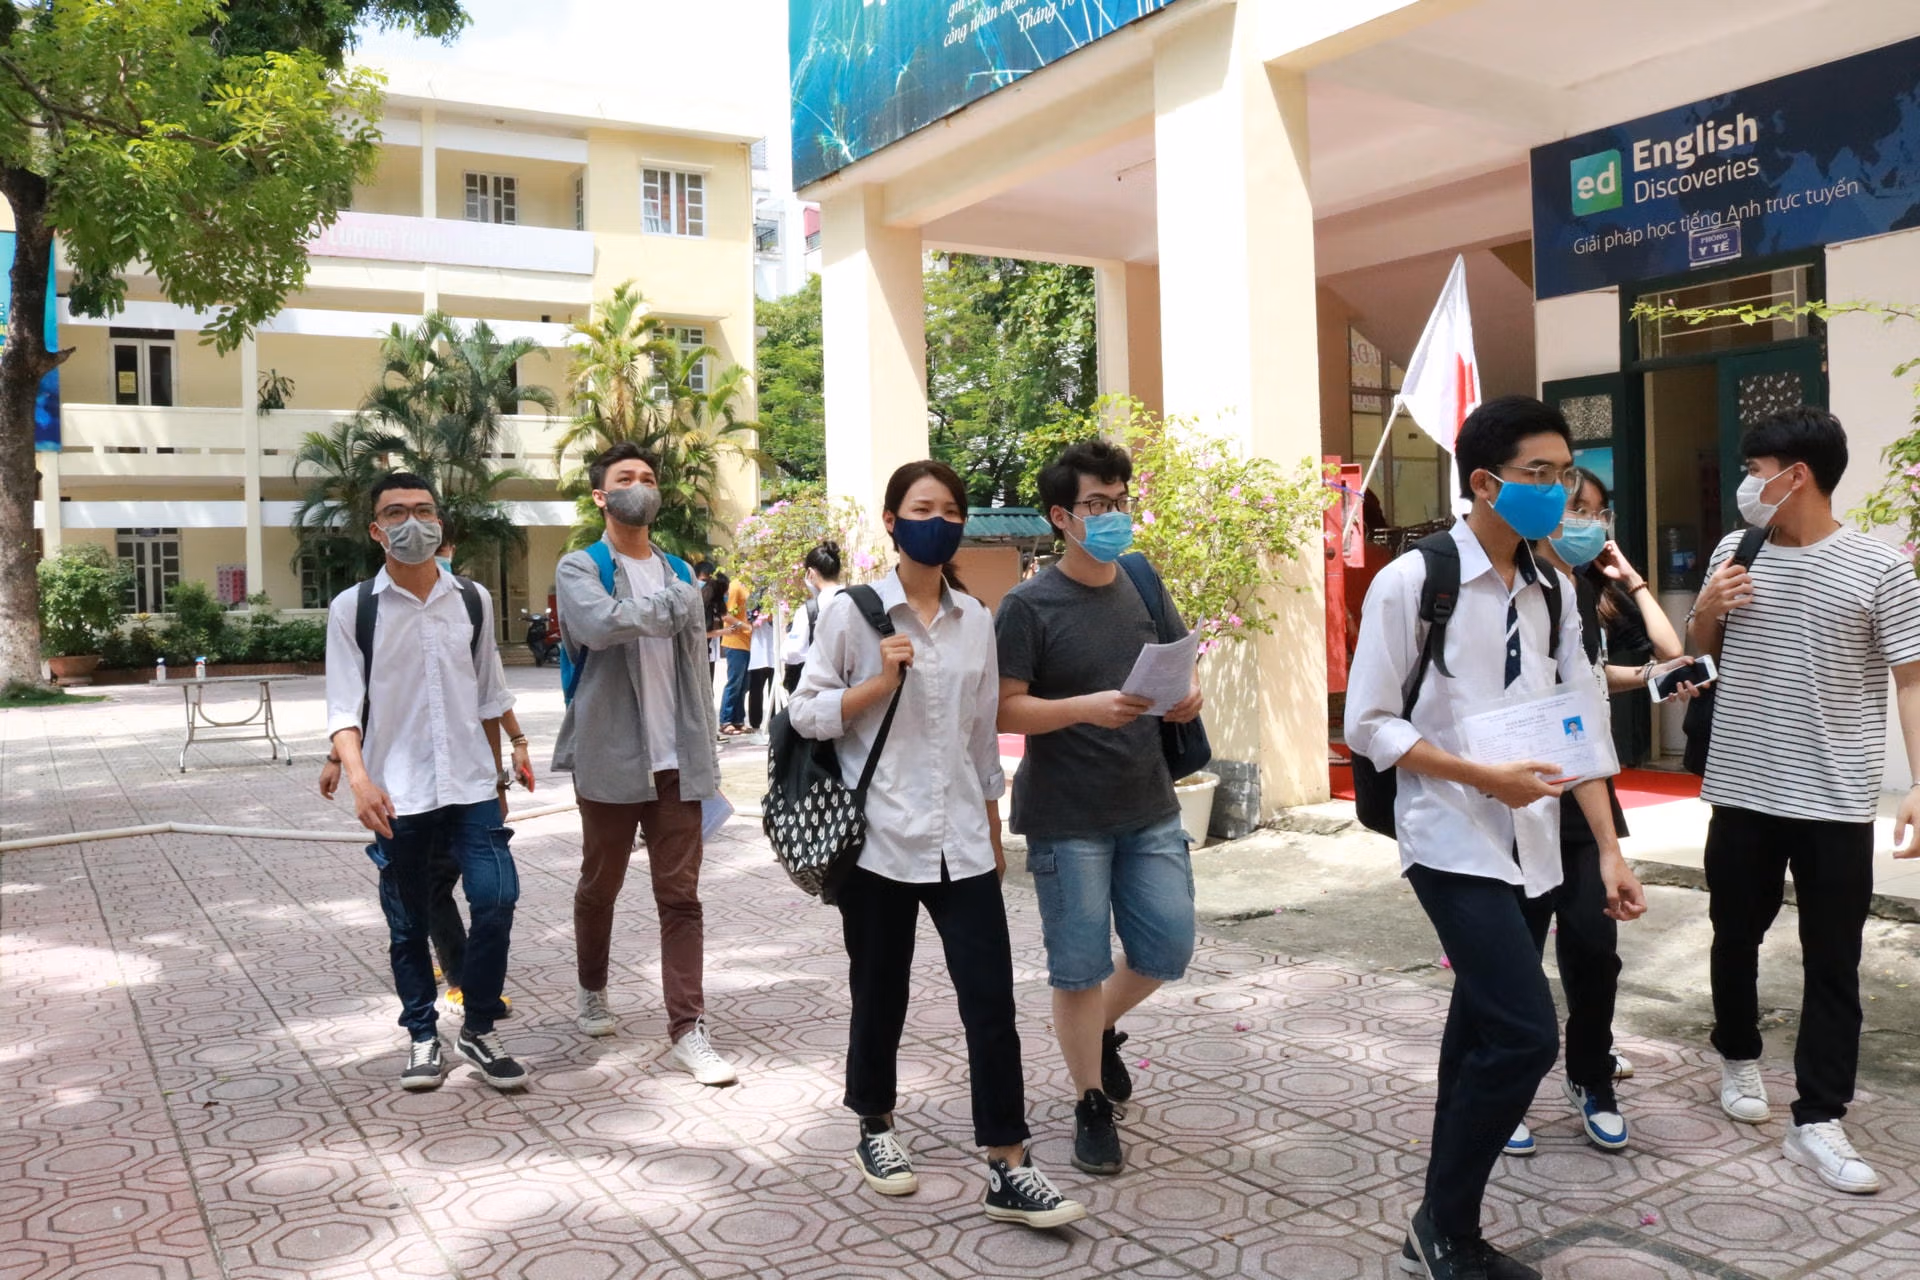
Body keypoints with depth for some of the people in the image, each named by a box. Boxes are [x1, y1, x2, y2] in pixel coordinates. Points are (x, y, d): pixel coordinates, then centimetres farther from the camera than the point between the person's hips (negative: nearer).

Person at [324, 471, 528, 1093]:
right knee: (408, 924, 9)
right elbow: (343, 707, -7)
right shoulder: (353, 608, -2)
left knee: (496, 899, -11)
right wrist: (360, 779, -22)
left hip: (471, 786, 1)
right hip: (397, 795, -1)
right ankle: (423, 1036, 27)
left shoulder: (473, 600, 5)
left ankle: (479, 1030, 9)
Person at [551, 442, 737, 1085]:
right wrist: (670, 606, -11)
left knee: (681, 894, 0)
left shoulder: (678, 573, 15)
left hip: (676, 760, 3)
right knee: (599, 886, 13)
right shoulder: (580, 568, -1)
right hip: (610, 758, -3)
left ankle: (687, 1028, 2)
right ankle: (591, 991, 36)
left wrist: (705, 751, 11)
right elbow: (598, 623, -24)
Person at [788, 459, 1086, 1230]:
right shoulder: (852, 611, -3)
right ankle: (875, 1130, 34)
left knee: (991, 1000, -2)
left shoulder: (975, 619, 8)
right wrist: (879, 684, -17)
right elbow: (804, 713, -3)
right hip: (880, 839, -3)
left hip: (960, 842, 3)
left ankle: (1007, 1171, 5)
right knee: (880, 995, 11)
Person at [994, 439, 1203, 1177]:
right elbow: (1006, 710, -12)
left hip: (1149, 809, 5)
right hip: (1067, 818, -5)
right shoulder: (1028, 607, -9)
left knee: (1169, 947, 7)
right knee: (1080, 968, 4)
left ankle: (1103, 1028, 37)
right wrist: (1089, 708, -27)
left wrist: (1186, 699, -8)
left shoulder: (1145, 588, 7)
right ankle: (1091, 1105, 24)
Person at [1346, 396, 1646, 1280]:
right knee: (1525, 1035, -14)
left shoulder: (1553, 591, 7)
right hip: (1454, 845, -6)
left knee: (1485, 1034, 13)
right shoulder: (1412, 582, -11)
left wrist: (1608, 846, 5)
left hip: (1533, 849, 7)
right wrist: (1482, 775, -20)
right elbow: (1369, 726, -11)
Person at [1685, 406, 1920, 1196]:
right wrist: (1708, 608, -6)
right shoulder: (1733, 552, 5)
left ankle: (1817, 1123, 10)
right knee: (1736, 935, 17)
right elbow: (1698, 653, 17)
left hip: (1835, 802, -4)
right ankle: (1739, 1058, 39)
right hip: (1742, 791, 4)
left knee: (1832, 964, 3)